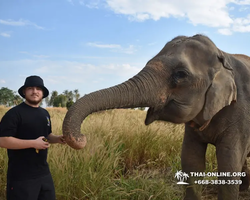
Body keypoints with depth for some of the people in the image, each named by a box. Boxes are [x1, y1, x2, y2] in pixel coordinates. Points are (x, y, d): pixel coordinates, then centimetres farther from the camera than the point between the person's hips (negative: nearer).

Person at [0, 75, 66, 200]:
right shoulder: (14, 113, -13)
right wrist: (33, 143, -23)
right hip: (22, 177, -7)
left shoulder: (45, 113, 11)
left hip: (44, 173, 8)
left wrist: (57, 139, 1)